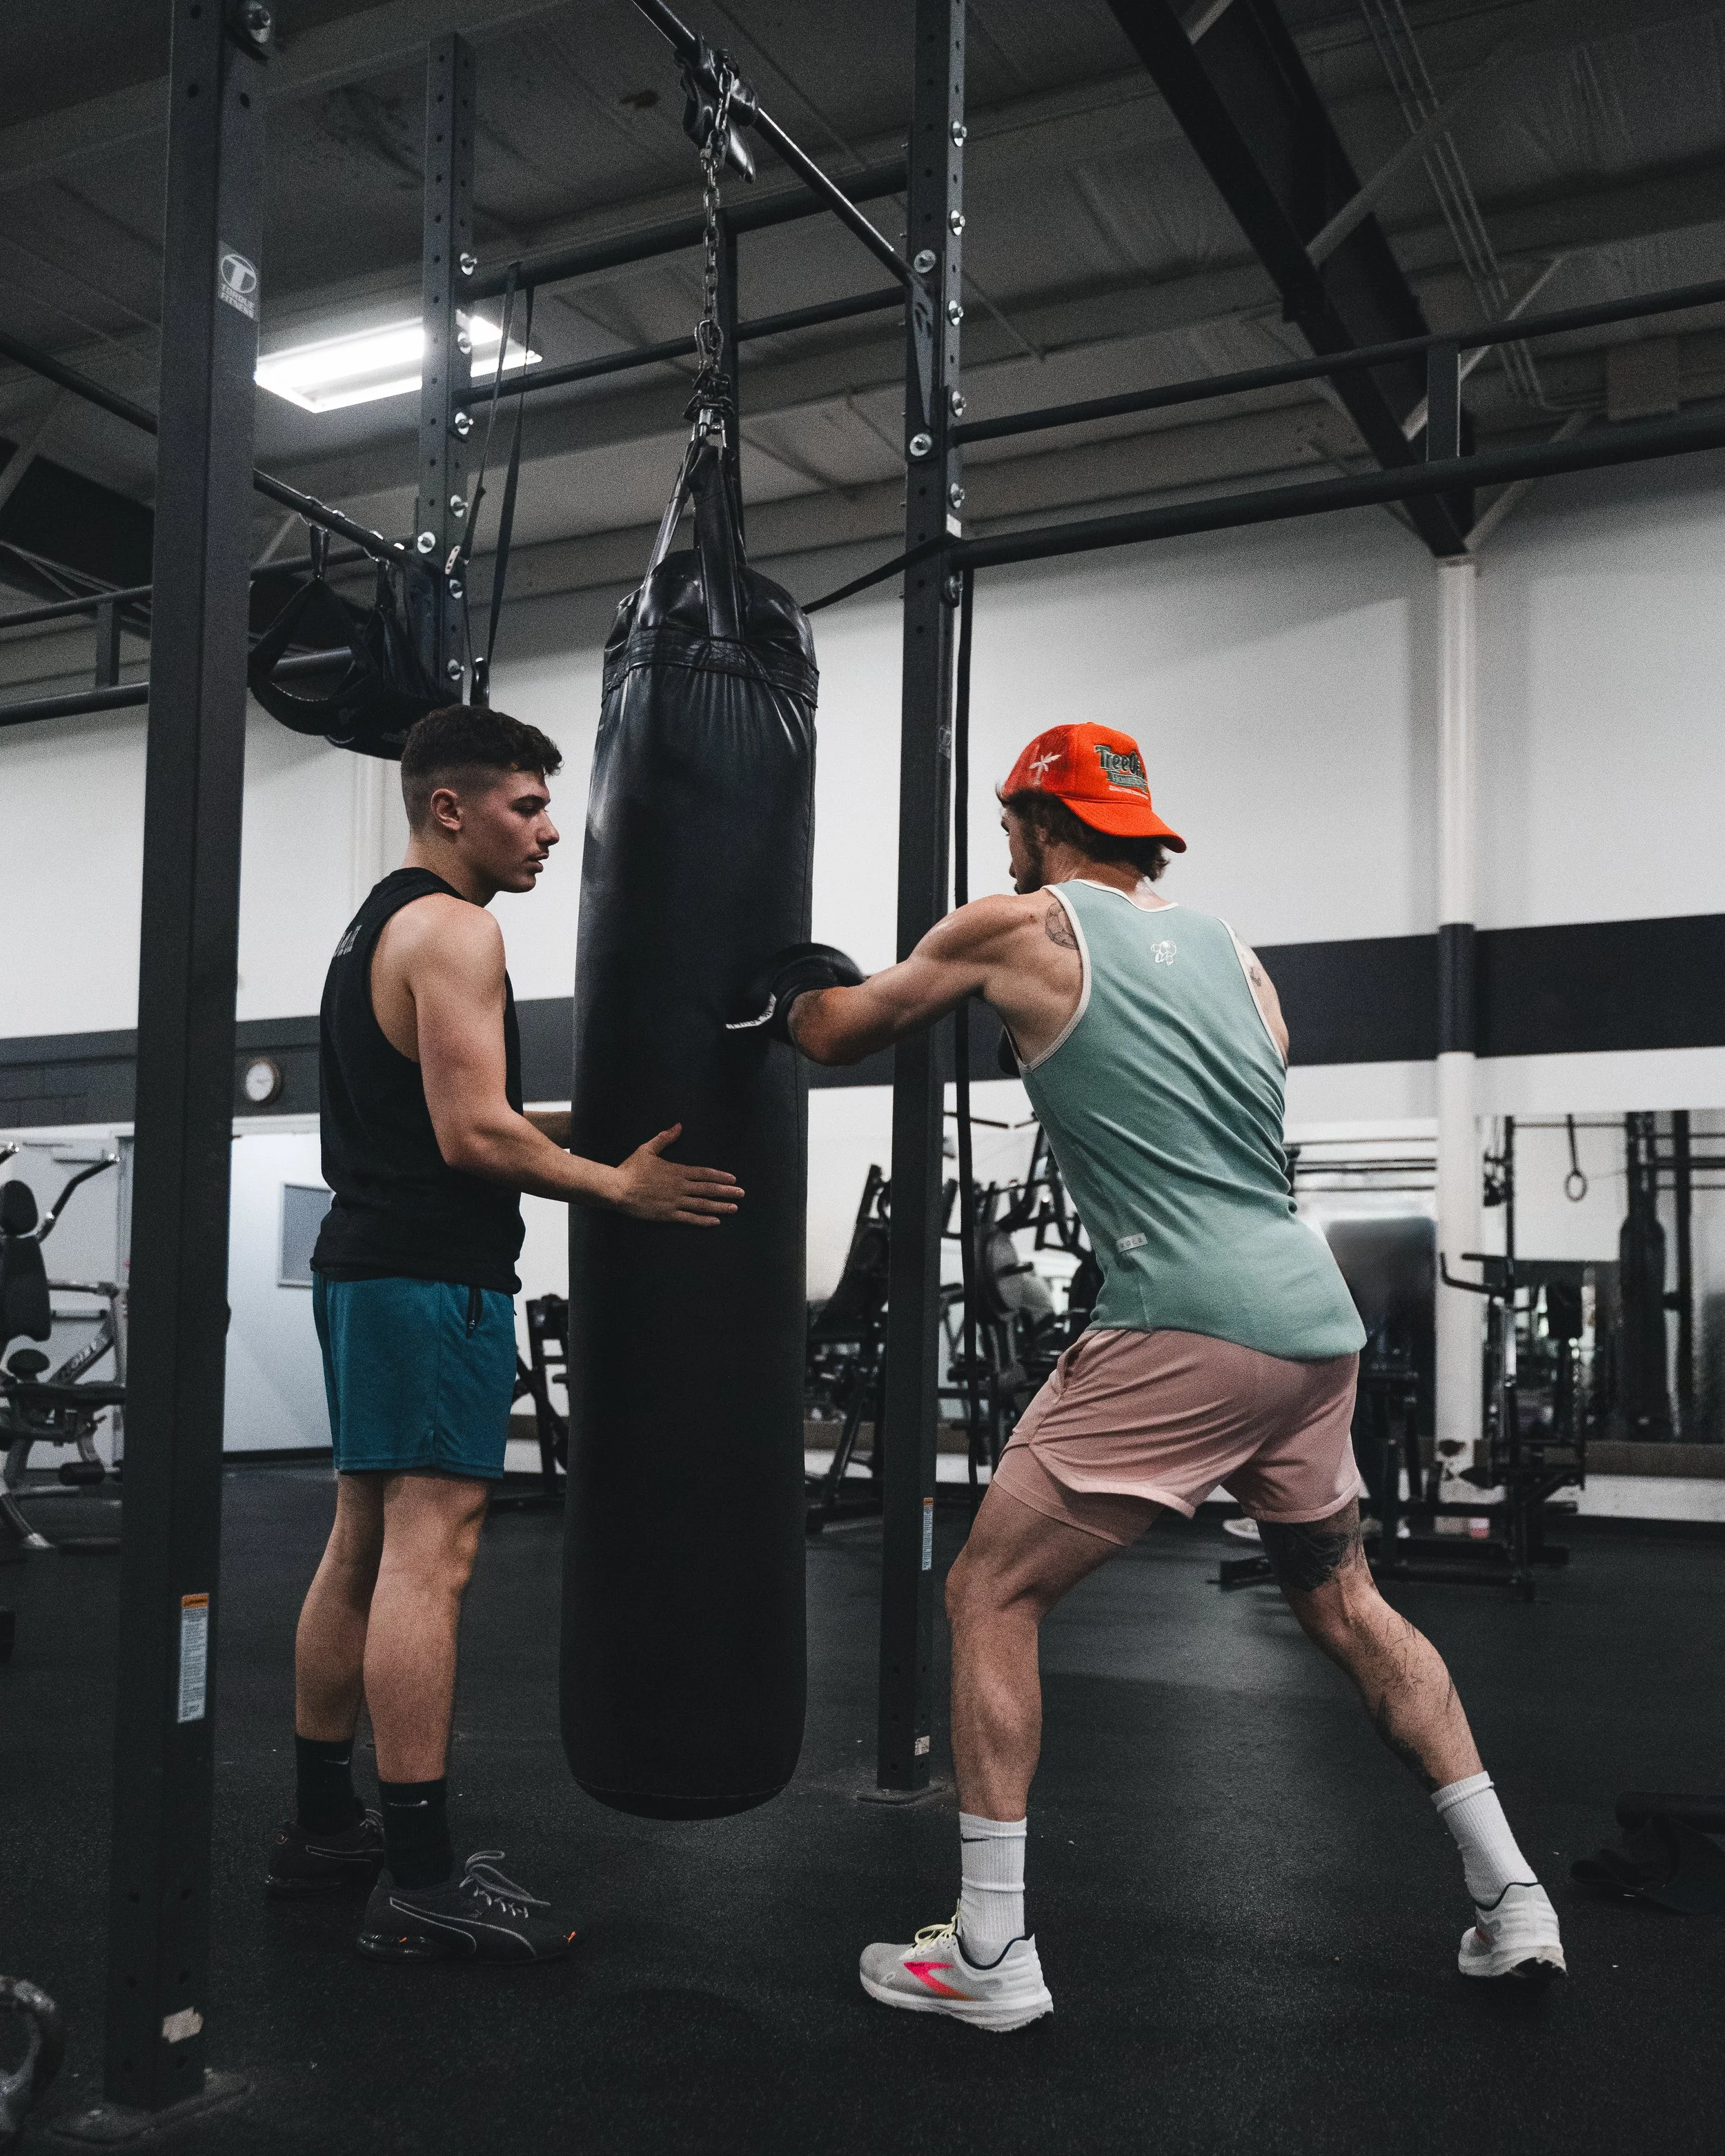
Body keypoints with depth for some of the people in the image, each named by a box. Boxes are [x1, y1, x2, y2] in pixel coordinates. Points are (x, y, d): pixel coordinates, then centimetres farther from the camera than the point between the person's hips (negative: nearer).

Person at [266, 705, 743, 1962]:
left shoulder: (376, 928, 21)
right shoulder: (454, 930, -11)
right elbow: (474, 1135, -20)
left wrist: (578, 1124, 18)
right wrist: (619, 1186, -12)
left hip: (364, 1265, 11)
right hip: (435, 1273, -11)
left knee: (365, 1549, 14)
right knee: (431, 1554, -11)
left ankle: (324, 1830, 22)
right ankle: (422, 1883, -8)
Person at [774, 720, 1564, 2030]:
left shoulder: (1019, 929, 2)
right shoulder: (1230, 950, 18)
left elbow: (838, 1036, 12)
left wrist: (797, 989, 35)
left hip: (1186, 1331, -7)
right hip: (1319, 1323, 7)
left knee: (991, 1595, 4)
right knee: (1346, 1605, 24)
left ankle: (991, 1956, 5)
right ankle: (1513, 1905, 28)